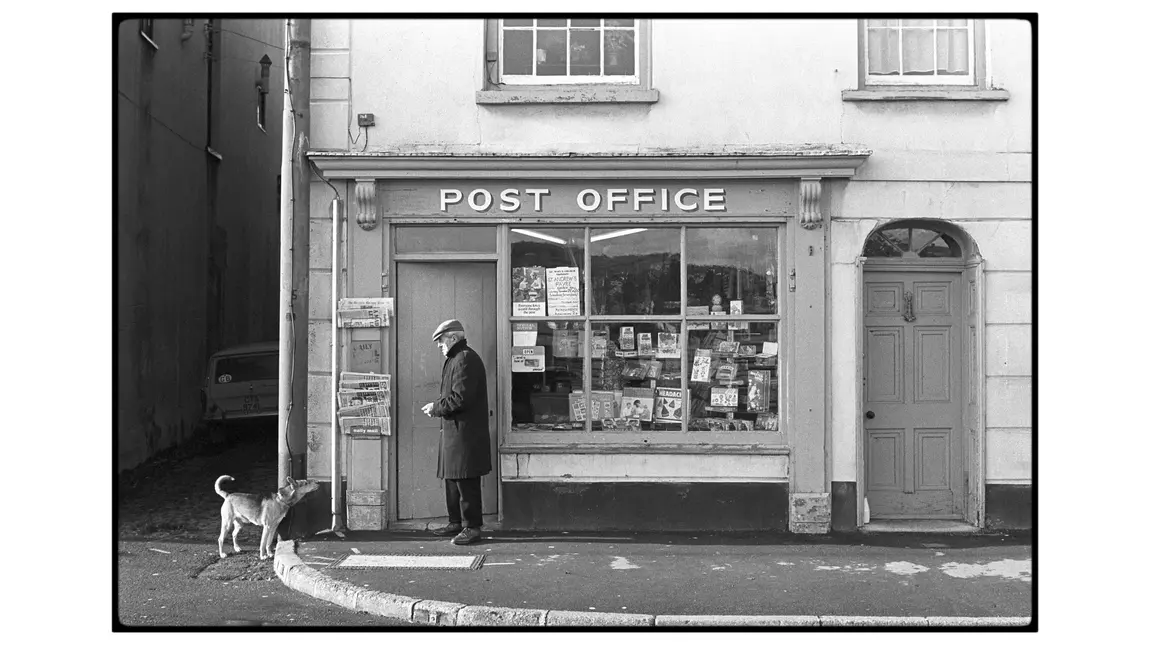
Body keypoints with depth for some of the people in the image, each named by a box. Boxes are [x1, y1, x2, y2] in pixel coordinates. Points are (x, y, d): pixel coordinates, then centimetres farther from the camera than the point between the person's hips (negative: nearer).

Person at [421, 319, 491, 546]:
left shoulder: (465, 360, -15)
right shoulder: (455, 359, 19)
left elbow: (460, 398, -22)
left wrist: (436, 407, -11)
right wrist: (437, 407, 11)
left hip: (465, 433, -11)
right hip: (453, 431, 11)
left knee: (466, 481, -5)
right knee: (451, 479, 15)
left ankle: (472, 526, 1)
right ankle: (456, 522, 24)